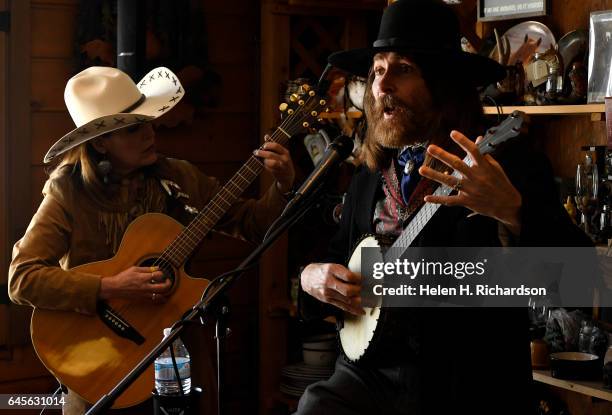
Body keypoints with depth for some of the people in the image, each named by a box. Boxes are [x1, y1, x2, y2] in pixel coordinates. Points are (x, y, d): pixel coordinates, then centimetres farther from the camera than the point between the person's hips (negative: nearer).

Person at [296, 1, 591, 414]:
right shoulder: (369, 175, 12)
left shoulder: (511, 163, -5)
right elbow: (337, 260, 23)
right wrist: (312, 277, 1)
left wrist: (512, 210, -34)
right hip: (365, 377, 5)